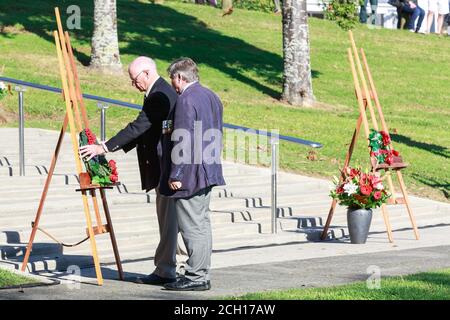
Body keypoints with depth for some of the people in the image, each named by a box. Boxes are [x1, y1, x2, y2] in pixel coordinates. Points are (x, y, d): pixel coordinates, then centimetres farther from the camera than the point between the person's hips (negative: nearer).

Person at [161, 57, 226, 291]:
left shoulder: (185, 100, -16)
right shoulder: (211, 97, 14)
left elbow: (182, 141, -20)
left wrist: (176, 175, -17)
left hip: (189, 175, -10)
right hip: (208, 173, 10)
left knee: (192, 227, -6)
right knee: (202, 224, 13)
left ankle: (195, 277, -4)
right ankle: (202, 275, 18)